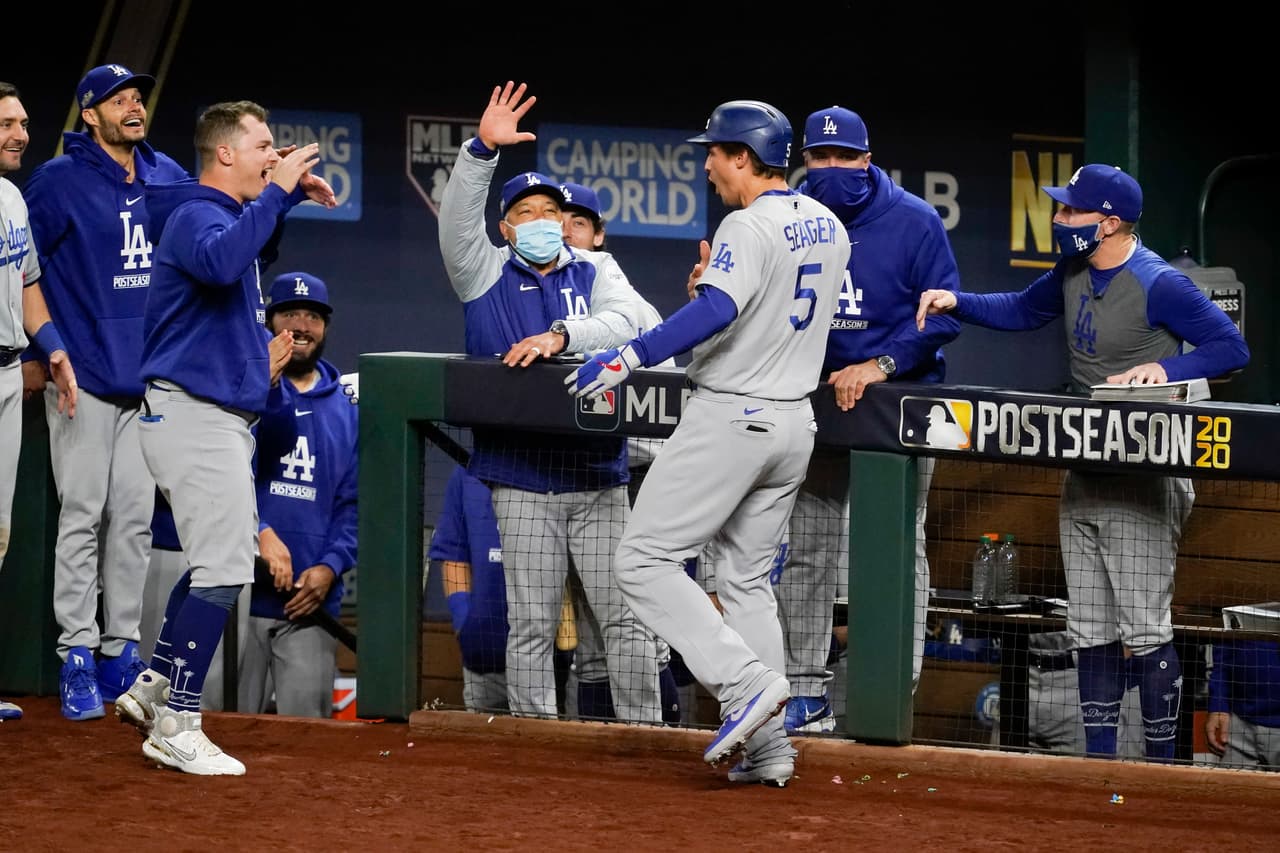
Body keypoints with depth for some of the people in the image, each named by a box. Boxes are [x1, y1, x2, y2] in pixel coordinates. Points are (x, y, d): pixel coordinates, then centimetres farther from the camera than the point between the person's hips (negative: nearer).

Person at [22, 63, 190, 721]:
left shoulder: (169, 177, 10)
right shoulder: (59, 181, -7)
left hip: (152, 377, 5)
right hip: (85, 377, -5)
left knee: (135, 518, 8)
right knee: (83, 516, -5)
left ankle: (123, 650, 15)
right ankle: (77, 657, -1)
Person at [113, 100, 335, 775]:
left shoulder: (231, 213, 17)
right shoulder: (196, 215, -14)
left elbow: (252, 250, 41)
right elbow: (222, 262, -37)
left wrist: (291, 198, 23)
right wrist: (278, 191, -29)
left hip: (225, 418, 11)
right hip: (192, 413, -11)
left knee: (221, 563, 18)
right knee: (224, 568, -13)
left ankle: (152, 690, 24)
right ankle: (175, 729, -11)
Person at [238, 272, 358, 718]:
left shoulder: (346, 411, 16)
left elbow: (354, 502, 13)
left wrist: (330, 567, -4)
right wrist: (260, 532, -21)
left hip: (312, 598, 3)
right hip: (239, 592, -3)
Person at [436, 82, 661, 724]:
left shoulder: (596, 271, 12)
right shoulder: (487, 274, 10)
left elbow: (621, 324, -7)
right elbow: (457, 221, -8)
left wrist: (560, 335, -25)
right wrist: (482, 149, -21)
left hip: (599, 476, 1)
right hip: (522, 482, -1)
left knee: (624, 616, 0)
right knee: (532, 625, -1)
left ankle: (644, 733, 6)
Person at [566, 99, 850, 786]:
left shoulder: (750, 227, -15)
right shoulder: (829, 228, 12)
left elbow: (715, 312, -31)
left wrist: (626, 358, -34)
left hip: (730, 415, -9)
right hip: (794, 421, 9)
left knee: (646, 560, -6)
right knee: (747, 579, 14)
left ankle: (746, 681, -17)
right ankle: (766, 749, 8)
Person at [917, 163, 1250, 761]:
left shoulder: (1158, 285, -17)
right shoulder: (1075, 271, 7)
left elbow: (1232, 348, -16)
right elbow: (1023, 311, 24)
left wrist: (1163, 368, -26)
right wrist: (957, 302, 10)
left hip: (1146, 481, -9)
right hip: (1083, 477, 9)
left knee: (1144, 629, -8)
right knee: (1091, 628, 10)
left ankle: (1161, 764, -1)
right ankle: (1099, 758, 16)